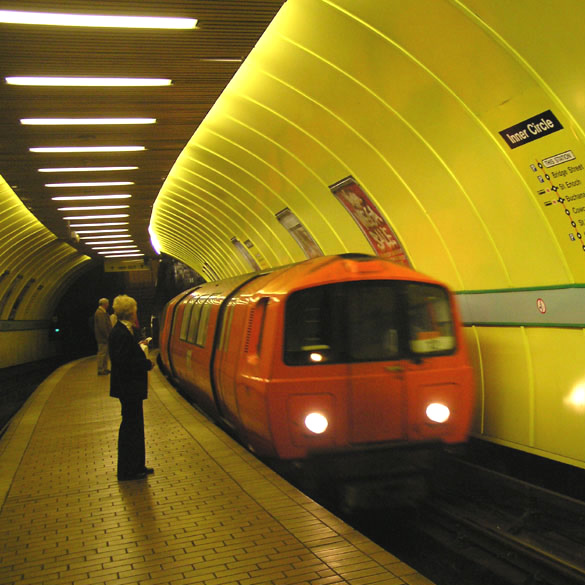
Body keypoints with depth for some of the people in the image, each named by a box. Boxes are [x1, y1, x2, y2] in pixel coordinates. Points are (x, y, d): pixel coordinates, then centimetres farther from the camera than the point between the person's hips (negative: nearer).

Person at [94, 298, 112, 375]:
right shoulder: (100, 313, -17)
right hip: (102, 337, -11)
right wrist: (107, 335, -18)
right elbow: (102, 326, -23)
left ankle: (104, 369, 22)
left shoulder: (102, 312, 17)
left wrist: (108, 335, 17)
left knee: (105, 353, 15)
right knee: (102, 353, -6)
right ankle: (100, 370, -3)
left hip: (104, 337, 11)